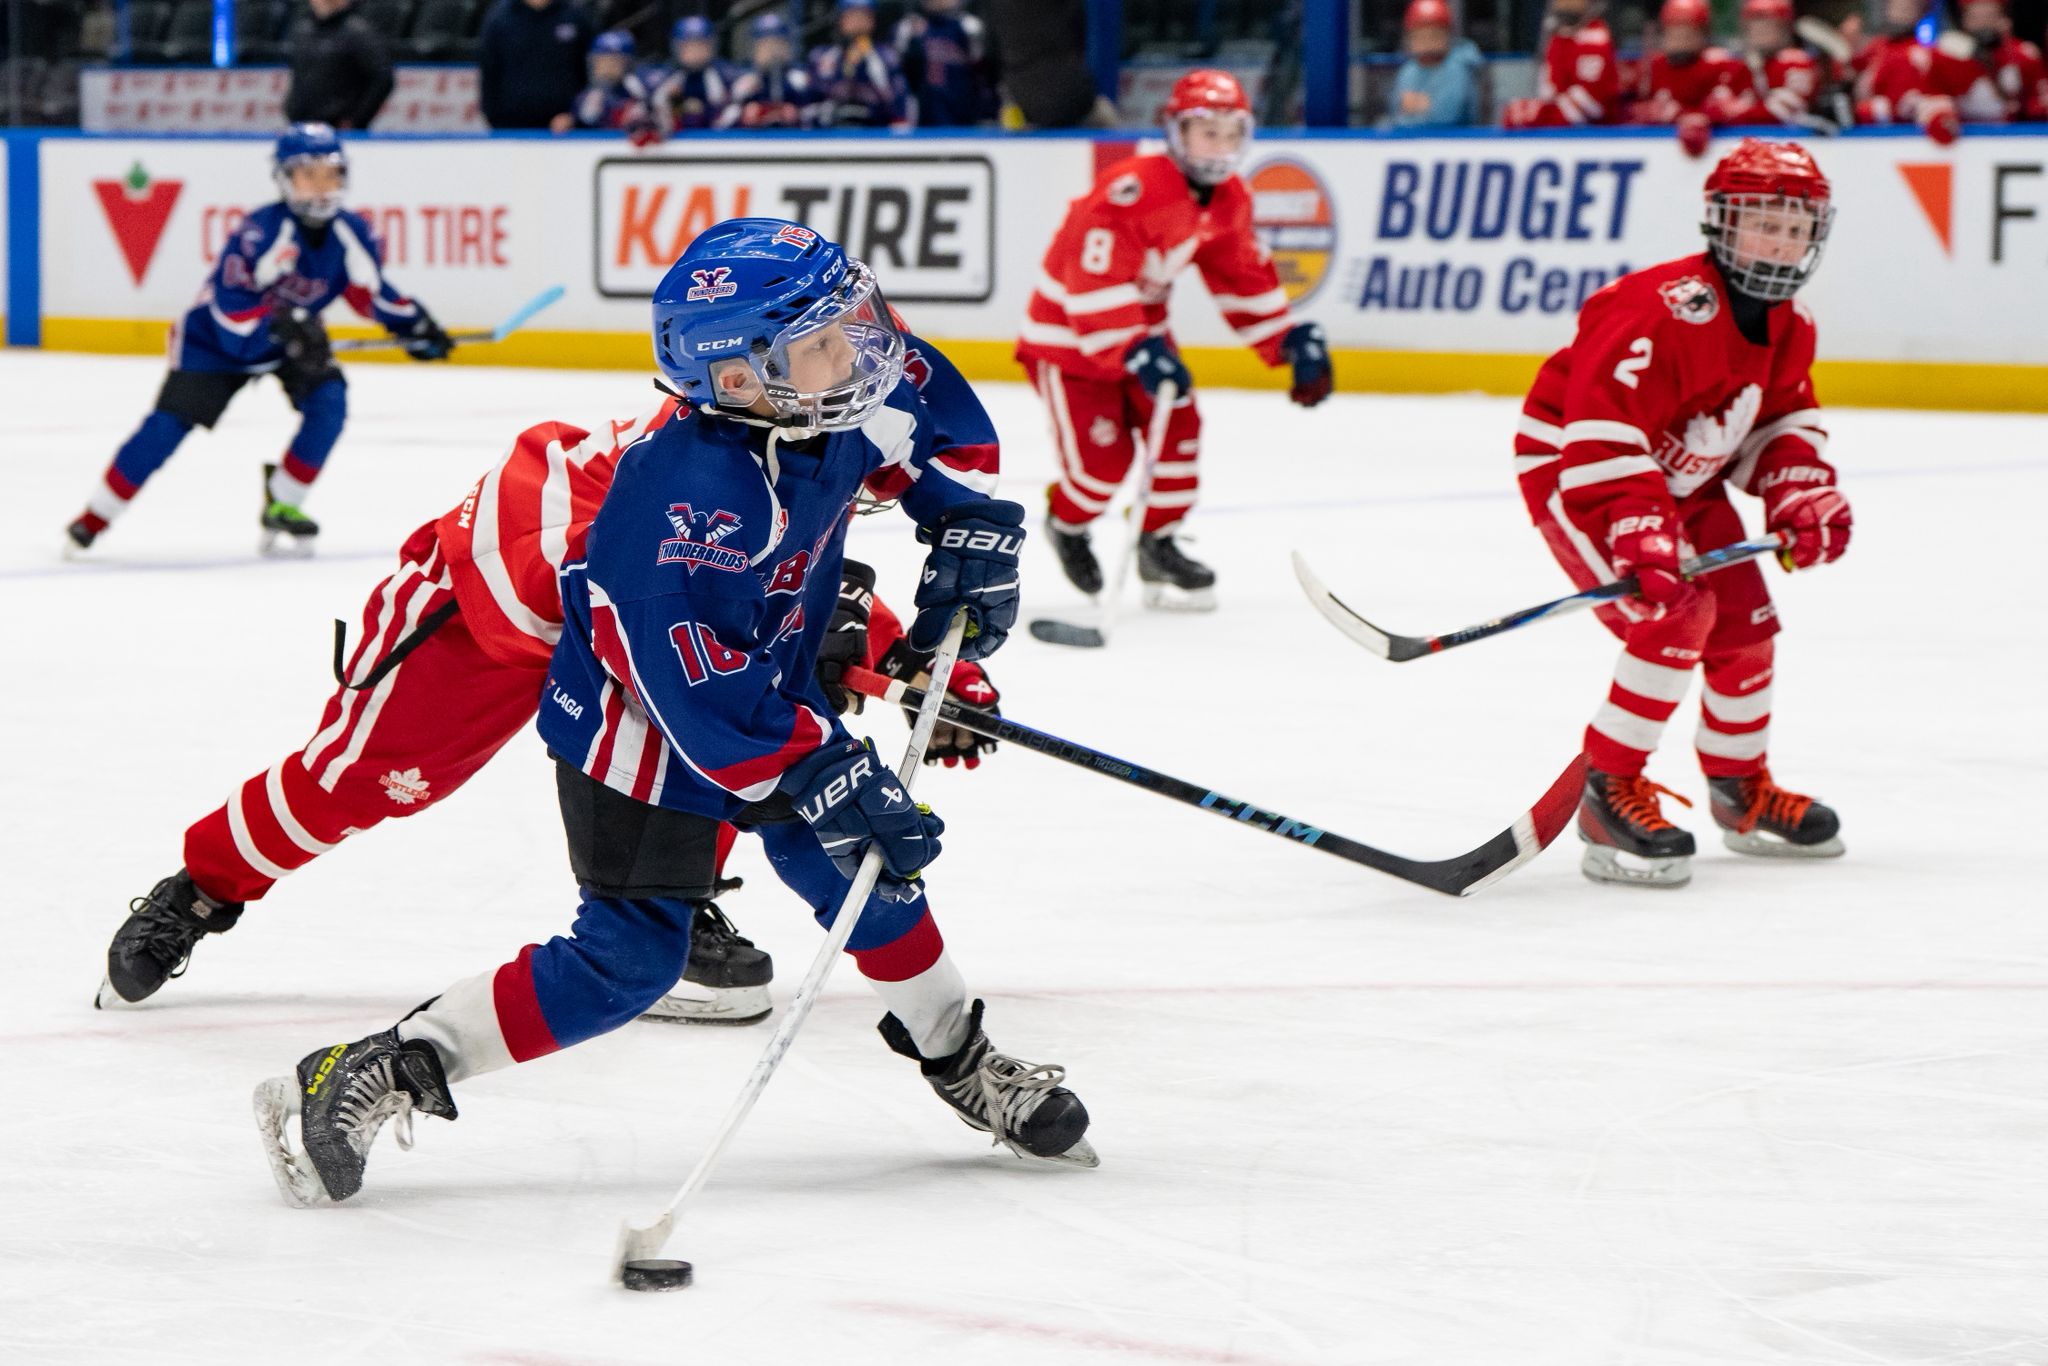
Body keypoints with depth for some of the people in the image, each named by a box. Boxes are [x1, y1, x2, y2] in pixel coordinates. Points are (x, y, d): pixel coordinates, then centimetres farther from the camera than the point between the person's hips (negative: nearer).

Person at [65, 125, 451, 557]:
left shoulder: (351, 235, -14)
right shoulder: (260, 233, -32)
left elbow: (371, 291, 4)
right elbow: (231, 310, -33)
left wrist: (414, 324, -4)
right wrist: (283, 324, -45)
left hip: (293, 340, 5)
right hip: (216, 338, -5)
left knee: (328, 400, -20)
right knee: (169, 425, -14)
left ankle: (281, 505, -2)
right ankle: (92, 521, -4)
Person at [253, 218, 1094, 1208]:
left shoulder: (836, 410, -11)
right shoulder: (696, 489, -36)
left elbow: (927, 421, 13)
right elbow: (694, 682, -37)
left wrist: (974, 528, 1)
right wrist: (824, 775, -35)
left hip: (772, 694, 8)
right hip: (641, 730, -8)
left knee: (867, 869, 11)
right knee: (627, 959, -9)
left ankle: (960, 1062, 35)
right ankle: (367, 1079, -6)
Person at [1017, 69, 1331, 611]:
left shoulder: (1228, 200, -3)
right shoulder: (1131, 190, -32)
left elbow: (1244, 278, 8)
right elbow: (1094, 285, -36)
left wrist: (1292, 339, -2)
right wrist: (1136, 353, -43)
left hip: (1143, 322, 8)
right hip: (1067, 331, -8)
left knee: (1178, 429, -4)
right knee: (1103, 459, -11)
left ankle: (1159, 545, 15)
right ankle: (1066, 525, 22)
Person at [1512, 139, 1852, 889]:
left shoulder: (1788, 326, -2)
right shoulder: (1667, 308, -31)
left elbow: (1782, 422, 12)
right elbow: (1600, 433, -37)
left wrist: (1803, 497, -7)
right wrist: (1639, 534, -43)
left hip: (1682, 478, 9)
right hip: (1571, 465, -9)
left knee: (1744, 623, 11)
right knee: (1676, 614, -25)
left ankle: (1742, 791, 33)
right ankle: (1609, 796, -18)